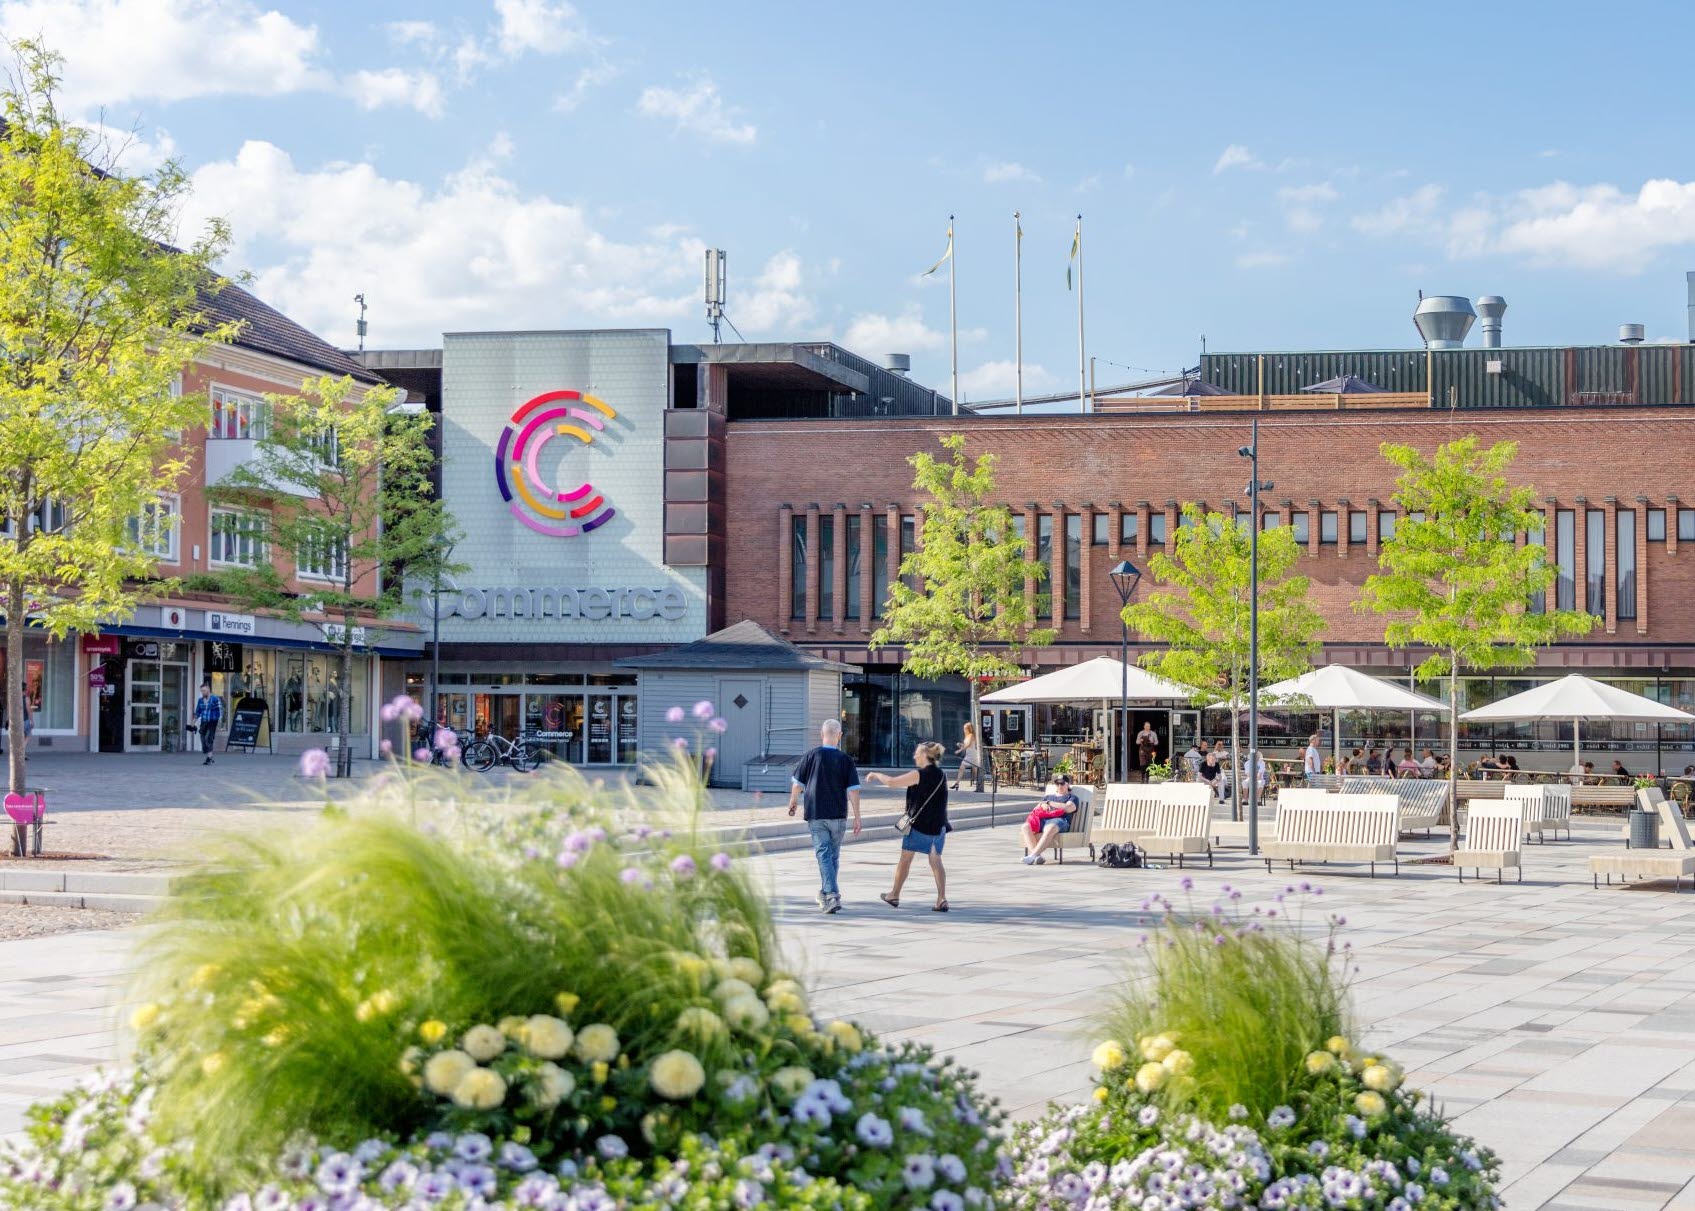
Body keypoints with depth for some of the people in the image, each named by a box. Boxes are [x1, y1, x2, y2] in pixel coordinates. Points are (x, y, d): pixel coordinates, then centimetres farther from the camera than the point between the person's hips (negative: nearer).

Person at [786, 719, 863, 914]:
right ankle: (825, 894, 29)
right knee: (834, 856, 17)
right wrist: (857, 818, -2)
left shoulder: (811, 756, -4)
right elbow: (853, 791, -7)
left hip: (816, 815, -1)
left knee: (824, 855, -4)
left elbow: (797, 783, 3)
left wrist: (793, 801, 23)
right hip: (838, 817, 1)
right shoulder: (846, 760, -4)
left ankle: (833, 896, -19)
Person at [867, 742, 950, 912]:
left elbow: (891, 782, -13)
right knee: (936, 861, 6)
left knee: (905, 859, 8)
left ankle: (894, 896, 18)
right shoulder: (941, 775, 8)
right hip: (939, 826, 6)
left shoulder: (919, 774, -13)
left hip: (919, 824, -6)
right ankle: (942, 899, -5)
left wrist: (876, 775, 3)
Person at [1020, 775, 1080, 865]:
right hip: (1042, 820, 5)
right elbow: (1035, 809, 29)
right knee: (1026, 827, -30)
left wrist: (1049, 803, 4)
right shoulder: (1048, 796, 37)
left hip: (1058, 820, -5)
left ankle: (1033, 855, -51)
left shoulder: (1072, 798, 22)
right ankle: (1037, 857, -44)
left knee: (1050, 828, -43)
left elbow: (1068, 808, -1)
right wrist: (1042, 805, 6)